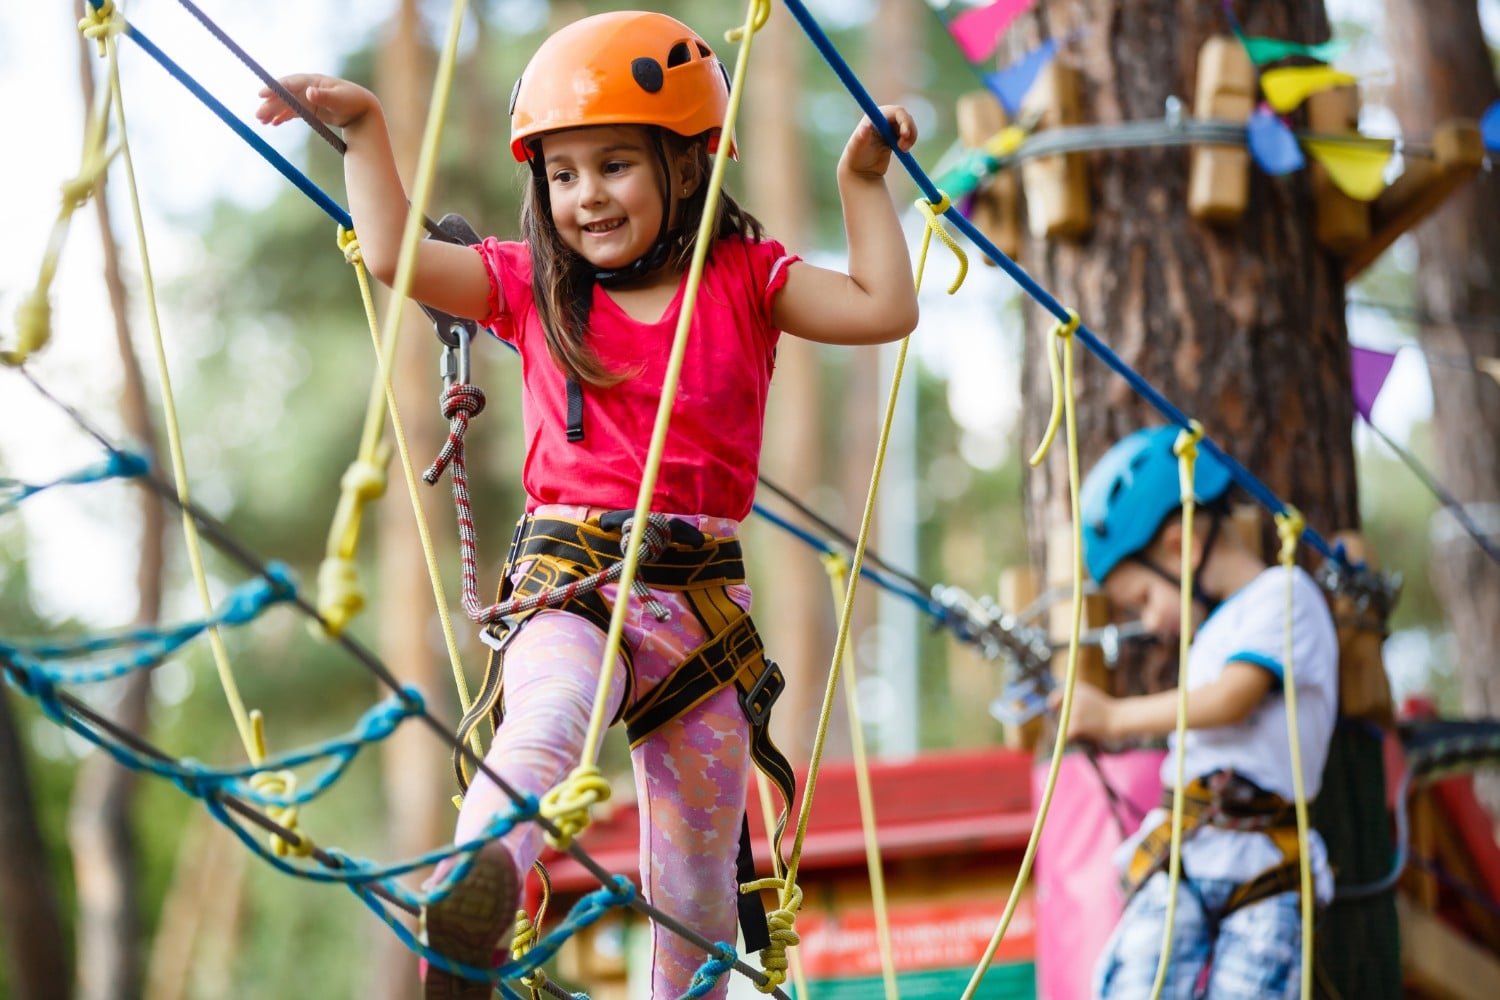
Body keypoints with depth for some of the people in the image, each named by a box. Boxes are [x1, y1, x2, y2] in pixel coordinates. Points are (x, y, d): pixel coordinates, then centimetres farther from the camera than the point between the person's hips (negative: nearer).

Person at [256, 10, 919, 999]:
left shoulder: (745, 278, 8)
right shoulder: (531, 286, 10)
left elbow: (885, 310, 2)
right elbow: (394, 253, 3)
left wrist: (864, 183, 0)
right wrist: (365, 127, 1)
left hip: (703, 597, 2)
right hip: (568, 581, -2)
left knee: (697, 874, 6)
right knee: (549, 707, -39)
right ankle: (475, 888, -66)